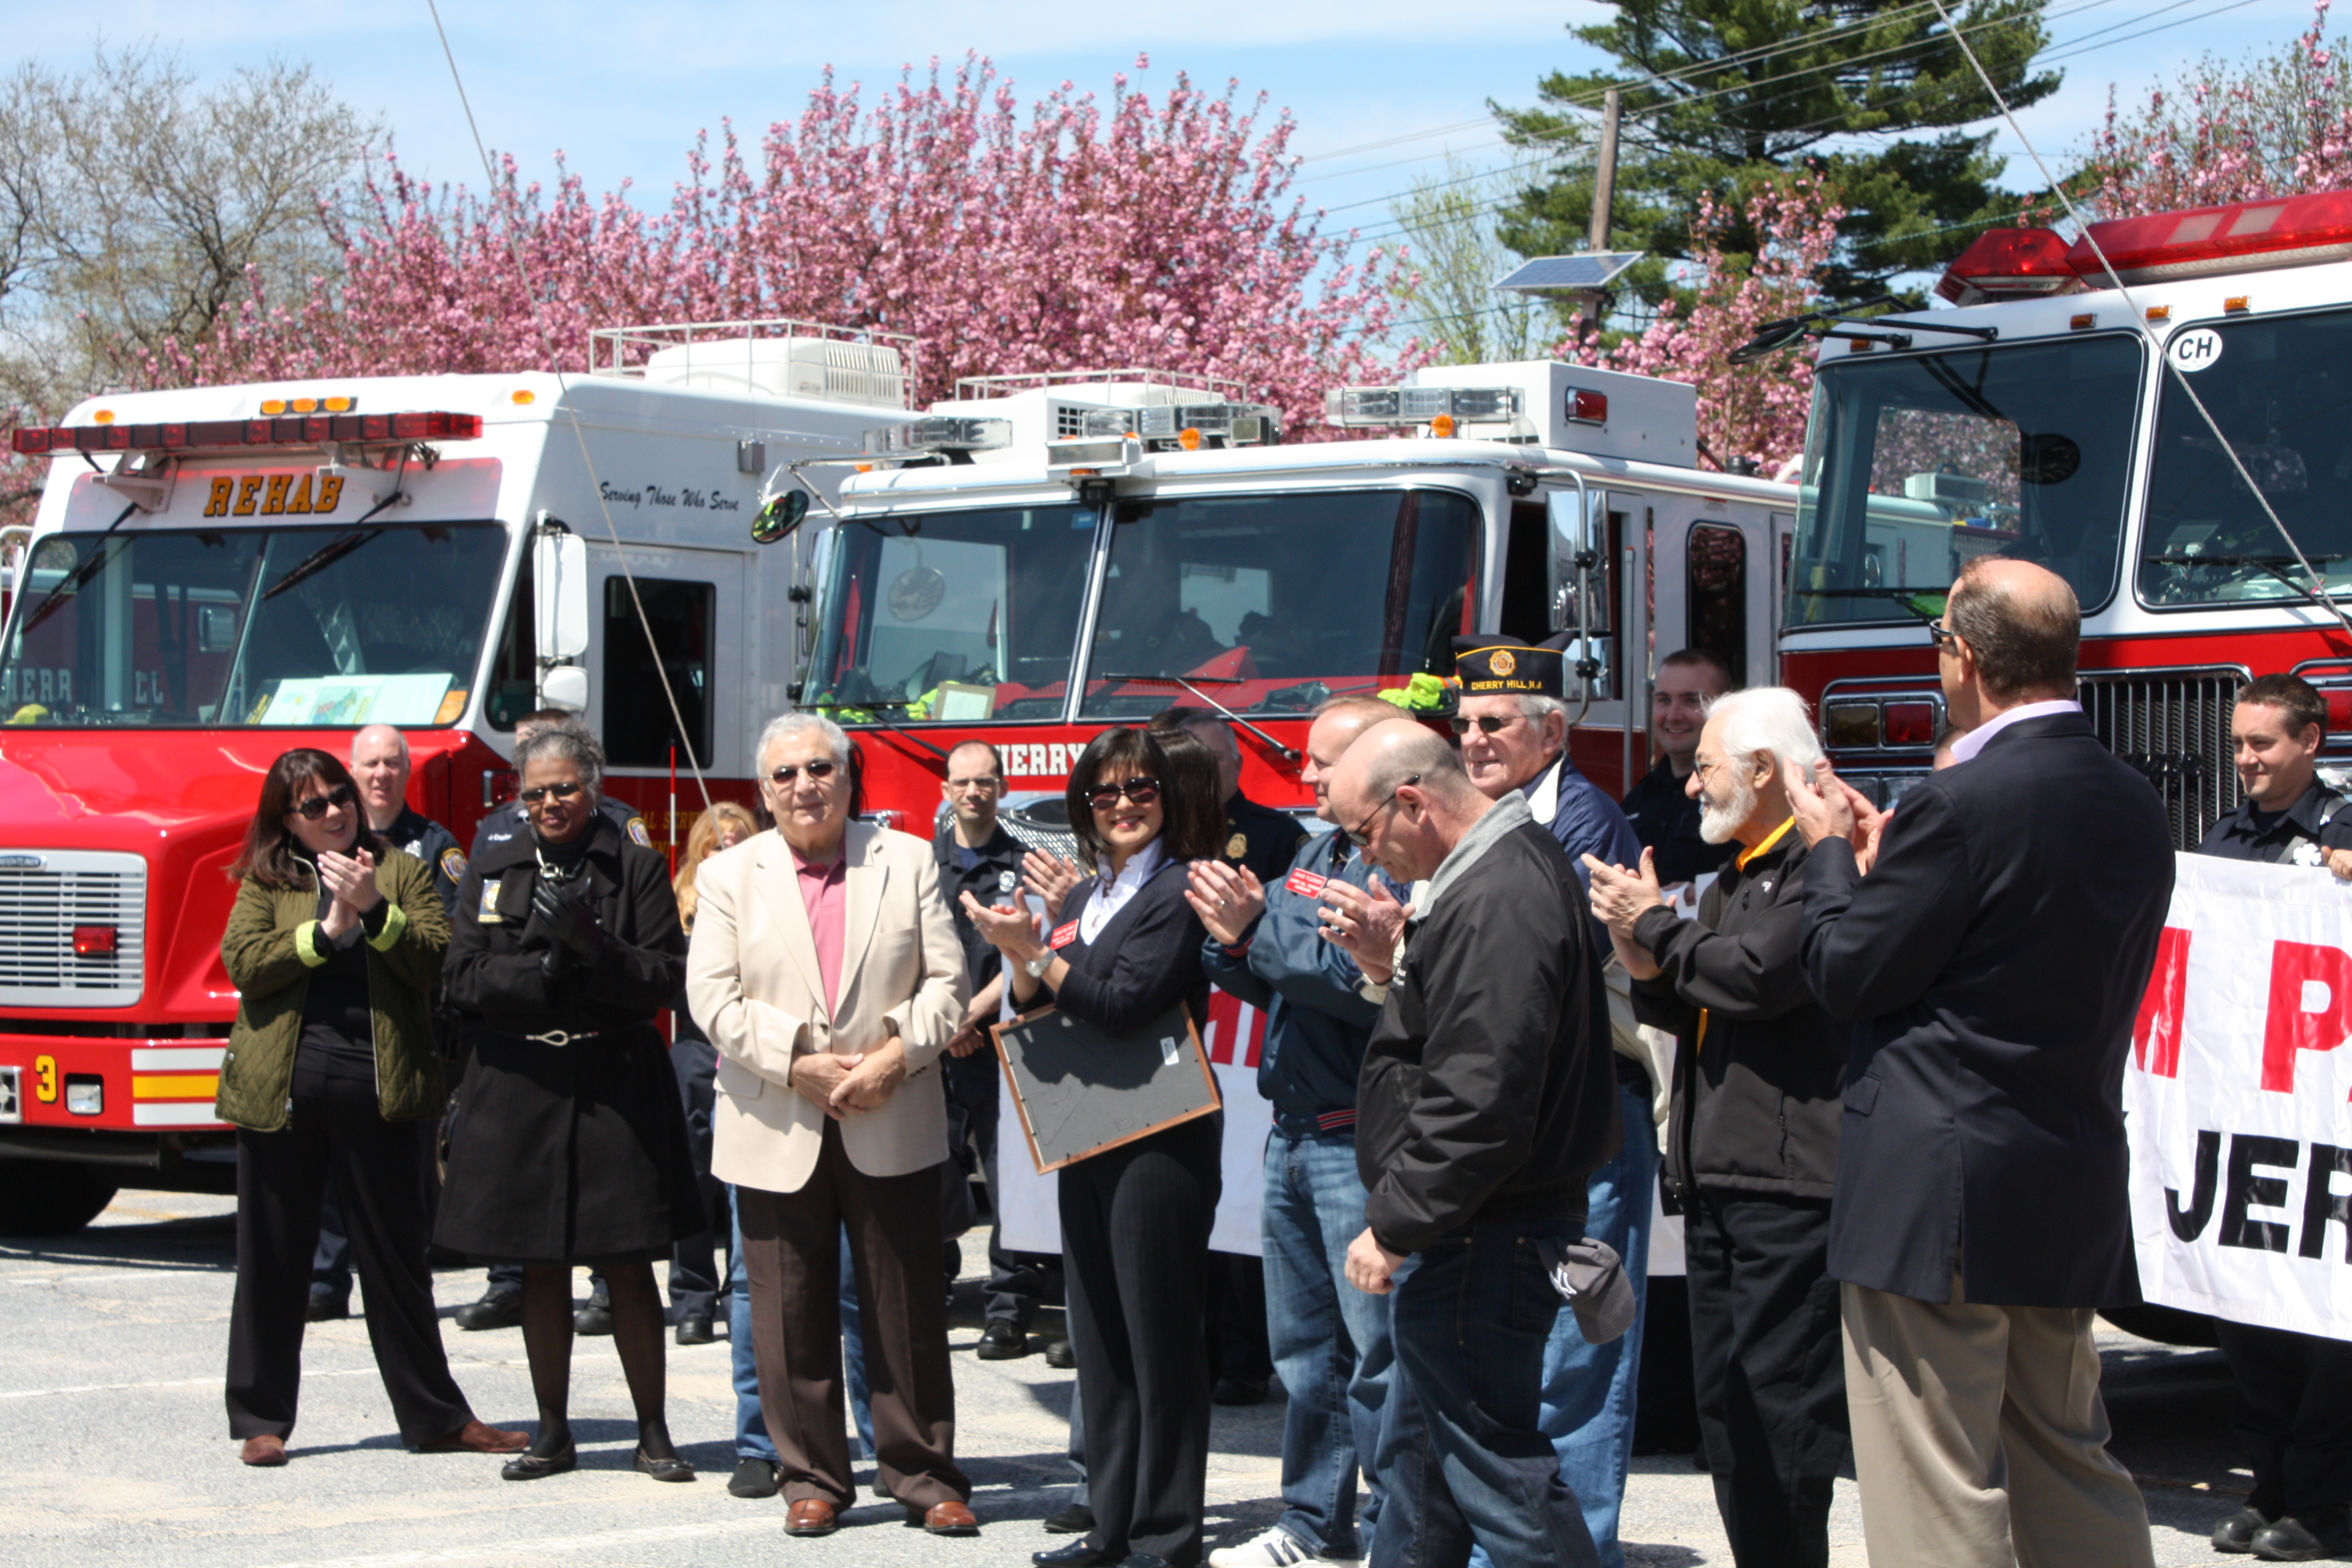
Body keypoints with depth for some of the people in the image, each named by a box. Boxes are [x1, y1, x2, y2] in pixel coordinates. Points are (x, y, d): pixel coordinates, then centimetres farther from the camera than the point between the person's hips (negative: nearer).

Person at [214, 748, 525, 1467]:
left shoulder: (402, 872, 9)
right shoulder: (266, 882, 9)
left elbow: (434, 959, -4)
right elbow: (245, 962, -6)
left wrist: (374, 910, -16)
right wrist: (327, 929, -12)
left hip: (377, 1085, 0)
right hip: (283, 1086, 0)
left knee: (398, 1257, 6)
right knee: (273, 1259, 6)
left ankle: (435, 1415, 15)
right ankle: (260, 1418, 15)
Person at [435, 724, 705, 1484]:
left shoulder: (638, 871, 2)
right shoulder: (491, 872, 9)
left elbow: (664, 980, -6)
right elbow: (465, 980, 0)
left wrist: (593, 945, -21)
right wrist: (546, 970, -14)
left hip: (615, 1089, -2)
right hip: (518, 1087, 2)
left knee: (629, 1268, 0)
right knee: (541, 1270, 9)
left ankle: (653, 1433, 8)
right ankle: (552, 1432, 18)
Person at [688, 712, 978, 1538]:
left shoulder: (908, 861, 7)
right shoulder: (730, 875, 6)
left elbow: (945, 981, 3)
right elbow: (713, 998, -3)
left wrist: (896, 1057, -12)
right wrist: (799, 1066, -12)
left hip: (893, 1128, 0)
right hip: (776, 1134, 0)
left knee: (907, 1308, 4)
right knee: (792, 1317, 4)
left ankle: (924, 1476, 13)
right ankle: (812, 1478, 16)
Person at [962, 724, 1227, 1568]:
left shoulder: (1178, 891, -9)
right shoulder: (1085, 898, 16)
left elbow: (1123, 1006, -18)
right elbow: (1043, 1007, 13)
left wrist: (1032, 954, -19)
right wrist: (1022, 965, -6)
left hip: (1159, 1140, -8)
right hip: (1087, 1140, 8)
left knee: (1158, 1334, -3)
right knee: (1097, 1337, 12)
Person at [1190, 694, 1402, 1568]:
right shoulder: (1316, 850, 15)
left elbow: (1366, 985, -27)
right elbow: (1270, 982, 16)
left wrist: (1260, 929, -22)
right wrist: (1232, 941, -4)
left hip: (1362, 1144, -10)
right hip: (1294, 1132, 10)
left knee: (1378, 1348, -6)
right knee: (1306, 1347, 17)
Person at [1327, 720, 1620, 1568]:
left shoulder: (1497, 901, -23)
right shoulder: (1503, 868, 12)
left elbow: (1478, 1102, -27)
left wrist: (1394, 1225, -21)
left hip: (1478, 1243, -11)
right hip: (1459, 1234, 11)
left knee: (1495, 1467, -5)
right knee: (1414, 1455, 21)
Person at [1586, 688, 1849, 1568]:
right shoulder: (1737, 874, 22)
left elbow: (1760, 972, -22)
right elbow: (1685, 1011, 23)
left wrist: (1658, 928, -6)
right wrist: (1645, 964, 2)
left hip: (1788, 1179, -10)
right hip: (1715, 1177, 10)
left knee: (1780, 1393, -10)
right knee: (1724, 1397, 12)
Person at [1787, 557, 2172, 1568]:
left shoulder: (1960, 802, -18)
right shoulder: (2135, 809, 8)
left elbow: (1849, 974, -12)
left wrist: (1831, 852, 6)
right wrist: (1883, 863, 19)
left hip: (1938, 1195, -8)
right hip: (2076, 1195, 8)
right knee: (2071, 1468, 19)